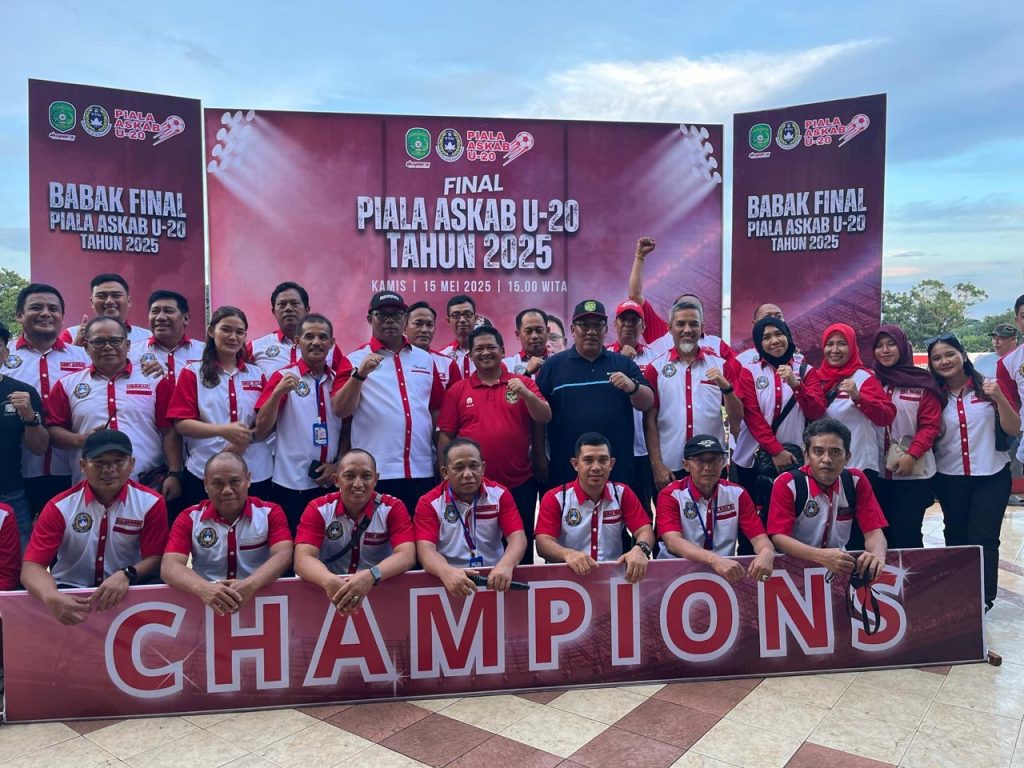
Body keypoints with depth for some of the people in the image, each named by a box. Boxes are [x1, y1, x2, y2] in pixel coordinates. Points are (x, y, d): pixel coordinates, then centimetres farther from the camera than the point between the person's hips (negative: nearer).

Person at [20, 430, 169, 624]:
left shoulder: (150, 503, -7)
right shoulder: (60, 506, -6)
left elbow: (155, 558, -7)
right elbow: (32, 565, -13)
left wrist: (126, 575, -31)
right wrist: (52, 598, -36)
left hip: (128, 592, 0)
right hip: (71, 592, 1)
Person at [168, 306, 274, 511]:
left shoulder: (257, 374, 11)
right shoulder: (193, 373, 3)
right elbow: (181, 423, -5)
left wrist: (246, 438, -13)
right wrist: (223, 430, -20)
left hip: (256, 474, 2)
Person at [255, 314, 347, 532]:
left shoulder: (338, 378, 7)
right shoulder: (283, 376, -3)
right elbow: (261, 428, -9)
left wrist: (338, 464, -1)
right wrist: (278, 392, -23)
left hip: (331, 482, 3)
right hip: (292, 484, -3)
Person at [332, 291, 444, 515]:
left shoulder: (425, 359, 12)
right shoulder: (355, 360, 1)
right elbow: (340, 410, -9)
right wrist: (360, 374, -23)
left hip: (422, 472, 4)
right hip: (374, 473, -3)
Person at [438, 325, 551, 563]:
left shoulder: (522, 383, 5)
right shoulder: (457, 391, 5)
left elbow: (545, 418, -4)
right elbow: (446, 436, 4)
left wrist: (525, 394, -21)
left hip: (520, 485, 0)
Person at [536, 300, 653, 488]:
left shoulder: (624, 364, 10)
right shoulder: (554, 365, 5)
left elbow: (647, 404, 4)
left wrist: (633, 387, -17)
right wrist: (539, 456, 0)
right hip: (564, 470, -1)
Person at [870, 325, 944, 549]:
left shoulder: (922, 383, -2)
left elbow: (930, 425, -6)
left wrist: (911, 455, -16)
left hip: (914, 474, -3)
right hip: (877, 473, 3)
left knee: (906, 535, -2)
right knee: (883, 534, 10)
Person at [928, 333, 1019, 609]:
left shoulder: (989, 387, -4)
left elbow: (1014, 429, -6)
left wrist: (999, 398, -20)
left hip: (991, 476, -2)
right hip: (950, 479, 2)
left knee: (983, 539, -3)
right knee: (956, 536, 12)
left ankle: (983, 599, 5)